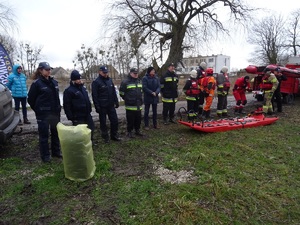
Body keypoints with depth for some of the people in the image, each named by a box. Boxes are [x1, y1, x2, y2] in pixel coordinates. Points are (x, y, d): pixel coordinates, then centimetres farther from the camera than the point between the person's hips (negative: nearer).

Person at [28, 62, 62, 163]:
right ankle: (45, 155, 15)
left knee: (56, 132, 14)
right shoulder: (36, 83, -9)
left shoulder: (54, 82, 8)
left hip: (55, 112, 6)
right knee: (44, 134, 2)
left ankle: (56, 151, 29)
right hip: (43, 114, -5)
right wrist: (38, 110, 0)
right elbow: (31, 99, -4)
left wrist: (58, 108, 12)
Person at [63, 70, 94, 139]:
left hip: (87, 115, 8)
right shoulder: (68, 90, -12)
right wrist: (71, 117, -18)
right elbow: (67, 105, -16)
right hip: (78, 118, -8)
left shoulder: (83, 88, 12)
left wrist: (89, 110, 19)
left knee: (91, 129, 17)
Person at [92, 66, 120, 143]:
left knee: (115, 120, 8)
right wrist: (97, 106, -15)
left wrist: (116, 102, 10)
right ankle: (105, 137, 20)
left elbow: (114, 92, 14)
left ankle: (114, 135, 23)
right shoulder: (96, 82, -8)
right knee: (103, 122, 6)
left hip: (111, 105, 5)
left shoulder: (110, 80, 9)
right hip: (102, 106, -5)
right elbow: (94, 96, -11)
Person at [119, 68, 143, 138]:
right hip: (130, 106, -6)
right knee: (130, 120, 0)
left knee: (138, 119, 14)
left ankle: (137, 130, 29)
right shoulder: (125, 82, -10)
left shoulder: (139, 81, 13)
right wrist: (127, 99, 1)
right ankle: (129, 132, 14)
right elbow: (121, 93, -6)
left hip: (139, 105, 6)